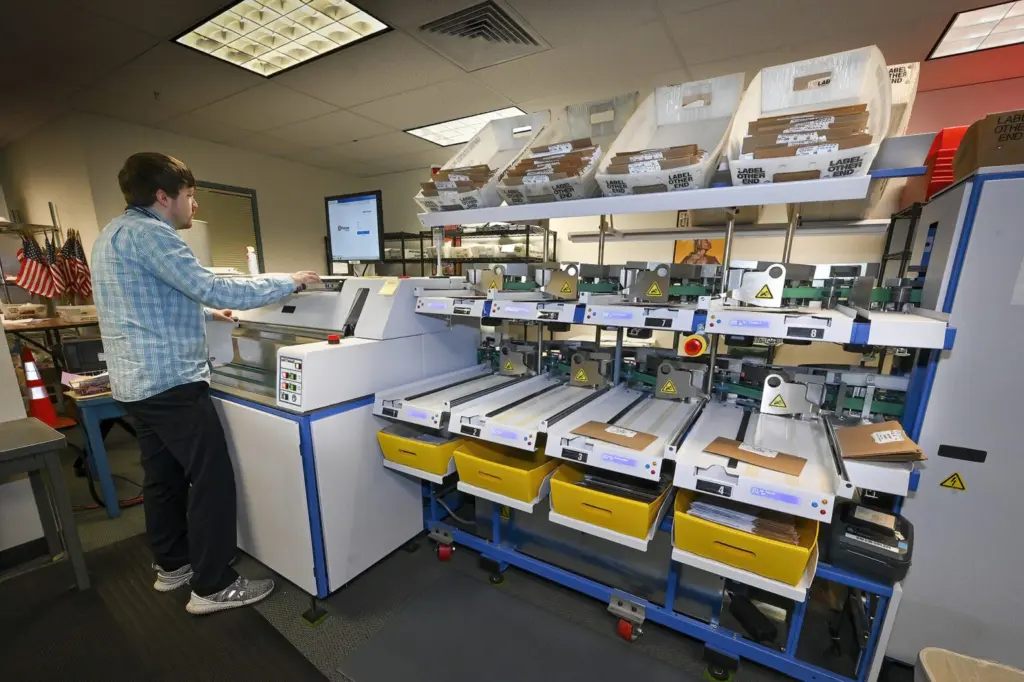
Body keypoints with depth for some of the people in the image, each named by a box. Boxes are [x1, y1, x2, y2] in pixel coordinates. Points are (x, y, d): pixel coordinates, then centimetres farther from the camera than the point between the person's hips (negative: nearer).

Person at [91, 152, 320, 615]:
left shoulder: (114, 233, 18)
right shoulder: (148, 232, -15)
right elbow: (213, 289, -24)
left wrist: (204, 313, 32)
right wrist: (289, 282, -16)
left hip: (135, 382, 11)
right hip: (171, 382, -11)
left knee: (164, 476, 19)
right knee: (212, 480, -4)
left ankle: (171, 565, 34)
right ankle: (212, 588, 7)